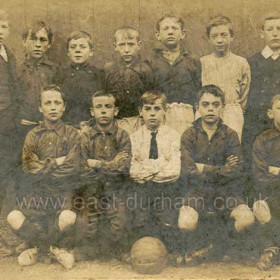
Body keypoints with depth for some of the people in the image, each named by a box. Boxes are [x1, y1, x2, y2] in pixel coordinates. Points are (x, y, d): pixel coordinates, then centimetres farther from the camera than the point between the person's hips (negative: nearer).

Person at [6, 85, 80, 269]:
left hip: (62, 189, -2)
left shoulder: (71, 134, 3)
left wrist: (42, 168, -6)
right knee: (14, 218, -24)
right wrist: (55, 162, -8)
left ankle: (59, 247, 5)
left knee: (68, 217, -32)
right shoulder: (33, 136, 9)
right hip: (36, 191, 2)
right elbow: (28, 167, -3)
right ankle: (39, 245, 8)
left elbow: (73, 167, -8)